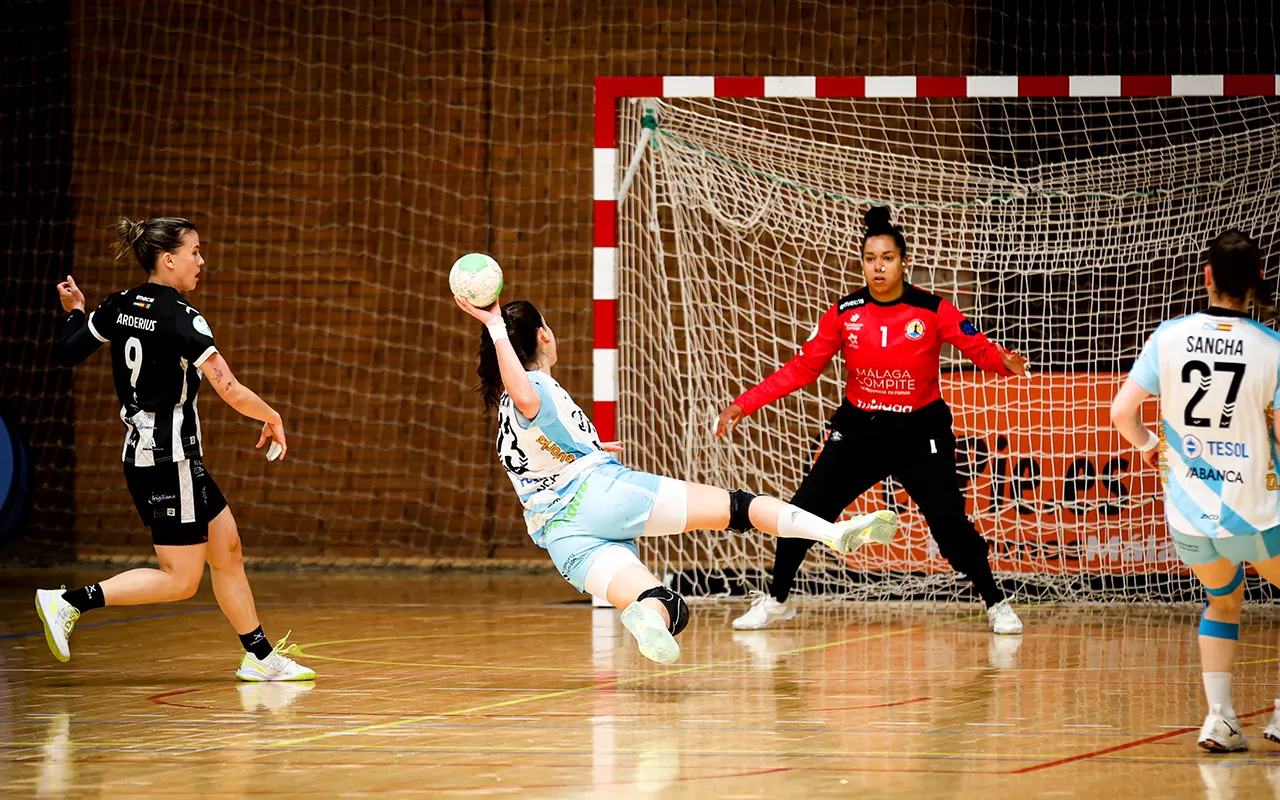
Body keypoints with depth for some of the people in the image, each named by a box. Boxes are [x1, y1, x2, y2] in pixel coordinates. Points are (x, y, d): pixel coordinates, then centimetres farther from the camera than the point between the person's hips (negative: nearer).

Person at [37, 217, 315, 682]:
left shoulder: (120, 307, 4)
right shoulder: (180, 318, -18)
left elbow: (67, 354, 8)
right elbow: (231, 392, -22)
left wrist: (74, 311, 25)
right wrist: (272, 417, -4)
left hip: (142, 450, 9)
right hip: (170, 456, -9)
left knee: (227, 547, 14)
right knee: (180, 581, -3)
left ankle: (260, 657, 19)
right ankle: (70, 602, -10)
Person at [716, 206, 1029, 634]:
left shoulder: (933, 310, -10)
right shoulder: (844, 313, -5)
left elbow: (980, 349, -12)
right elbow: (801, 369, -1)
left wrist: (1004, 361, -37)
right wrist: (744, 404, -6)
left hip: (920, 434, -2)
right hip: (858, 430, 2)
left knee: (949, 522, -15)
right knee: (803, 512, -4)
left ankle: (996, 604, 4)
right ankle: (775, 601, 17)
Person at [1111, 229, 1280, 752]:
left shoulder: (1168, 337, -6)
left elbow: (1121, 411, -6)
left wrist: (1146, 444, 15)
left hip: (1187, 517, 3)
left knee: (1223, 600, 27)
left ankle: (1219, 716, 12)